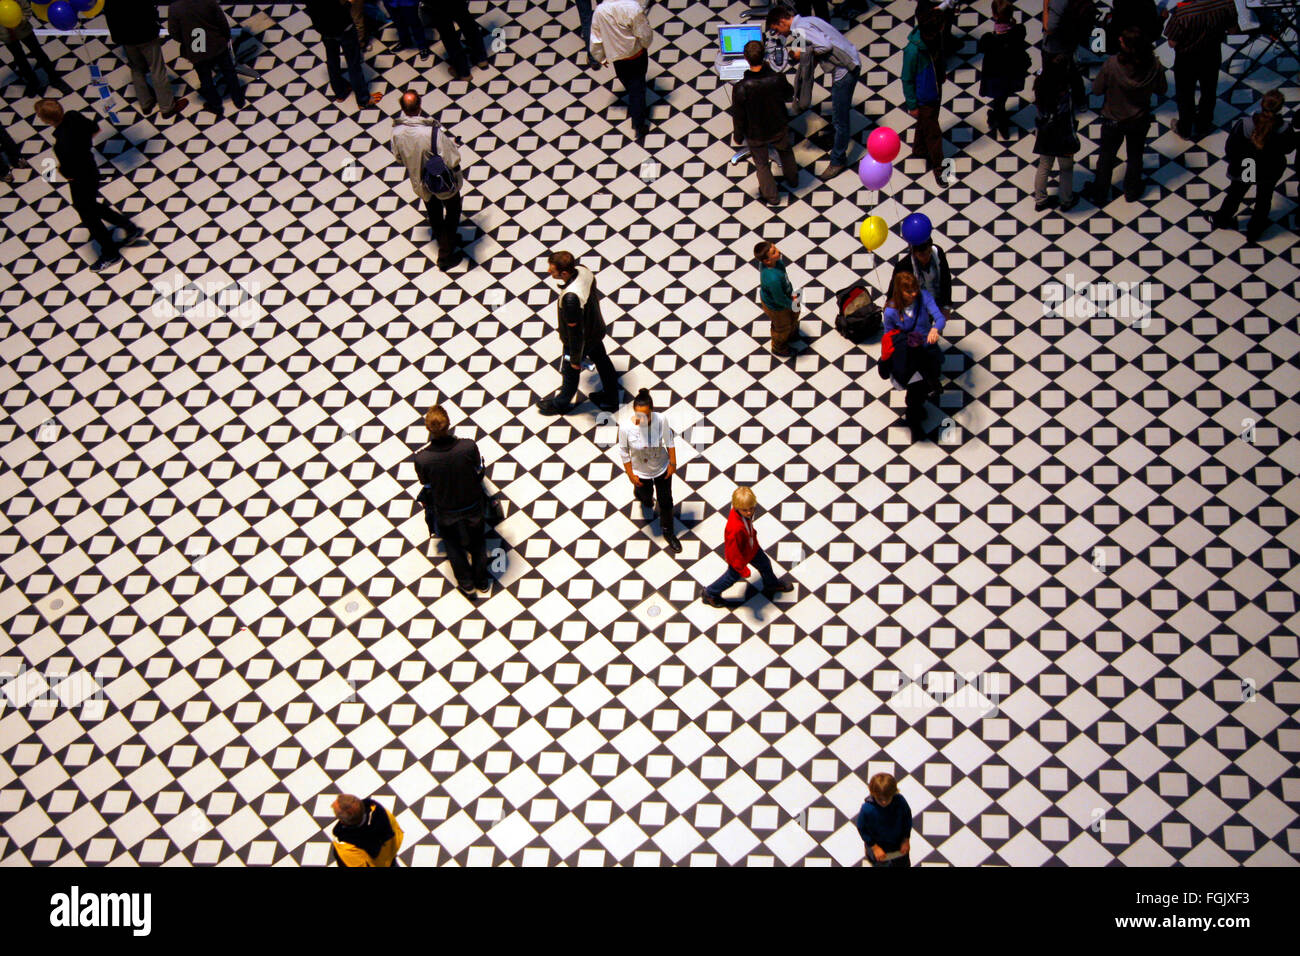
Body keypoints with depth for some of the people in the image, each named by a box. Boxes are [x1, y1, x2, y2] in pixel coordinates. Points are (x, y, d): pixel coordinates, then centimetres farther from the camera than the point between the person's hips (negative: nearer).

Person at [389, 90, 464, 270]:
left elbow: (398, 157, -3)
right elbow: (453, 160, -29)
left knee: (433, 212, 30)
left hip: (419, 183, 5)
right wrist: (450, 140, -11)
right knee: (453, 211, 21)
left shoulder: (397, 131, -22)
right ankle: (445, 255, 27)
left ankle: (445, 241, 54)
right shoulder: (434, 132, -37)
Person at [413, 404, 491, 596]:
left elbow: (426, 484, -12)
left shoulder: (422, 458, -33)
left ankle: (466, 584, 46)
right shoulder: (468, 447, -32)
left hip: (446, 511, -1)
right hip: (472, 504, 1)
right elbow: (478, 471, -11)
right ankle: (482, 581, 49)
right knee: (477, 540, 29)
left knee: (453, 544, 29)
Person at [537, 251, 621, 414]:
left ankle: (561, 403, 49)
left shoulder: (570, 298, -44)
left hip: (582, 340, -7)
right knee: (602, 360, 29)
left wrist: (576, 359, -17)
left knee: (570, 372, 21)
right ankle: (610, 398, 53)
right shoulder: (584, 270, -21)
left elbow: (575, 333, -32)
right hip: (597, 329, 7)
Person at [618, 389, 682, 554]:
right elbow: (624, 452, -15)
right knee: (645, 494, 28)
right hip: (641, 472, -1)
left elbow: (670, 441, -10)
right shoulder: (626, 427, -32)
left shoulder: (661, 420, -30)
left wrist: (673, 463, -5)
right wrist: (630, 475, -8)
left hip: (662, 468, 1)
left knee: (666, 501, 16)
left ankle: (668, 532, 41)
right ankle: (640, 494, 68)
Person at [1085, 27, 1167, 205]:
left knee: (1106, 157, 19)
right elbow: (1162, 90, -6)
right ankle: (1132, 192, 42)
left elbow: (1097, 90, -17)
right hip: (1140, 121, 2)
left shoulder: (1111, 65, -29)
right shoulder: (1154, 65, -21)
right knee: (1135, 156, 25)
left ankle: (1099, 195, 32)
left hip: (1113, 120, -2)